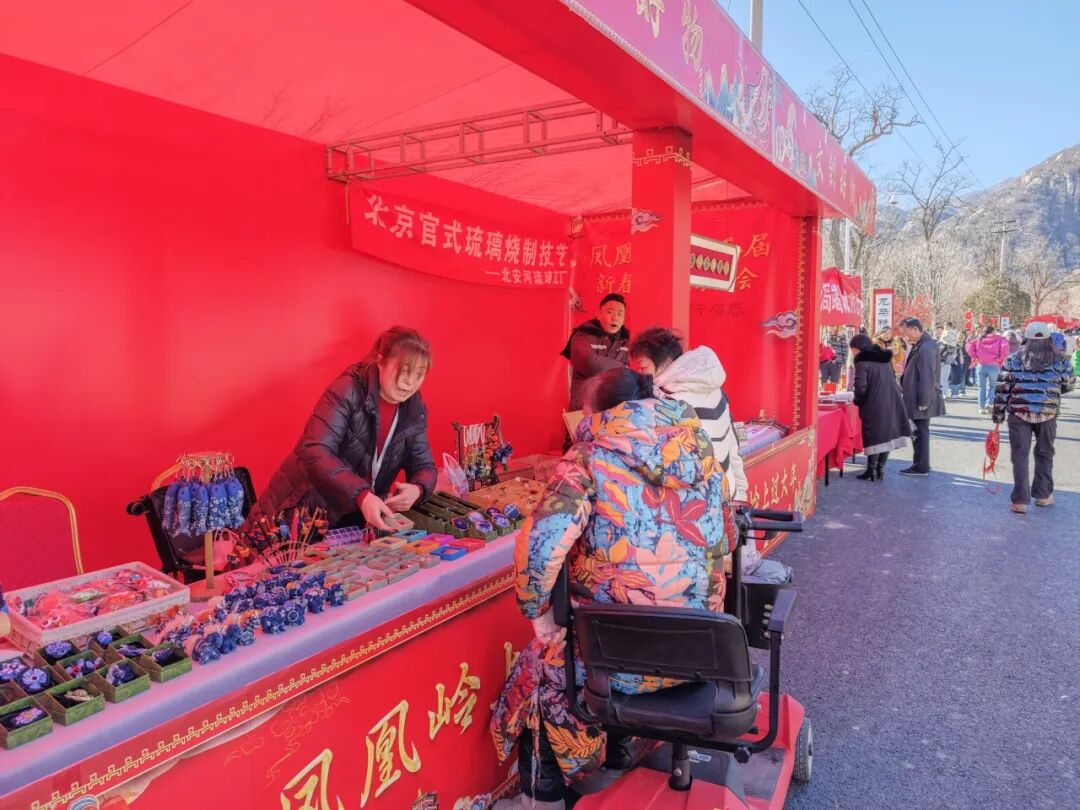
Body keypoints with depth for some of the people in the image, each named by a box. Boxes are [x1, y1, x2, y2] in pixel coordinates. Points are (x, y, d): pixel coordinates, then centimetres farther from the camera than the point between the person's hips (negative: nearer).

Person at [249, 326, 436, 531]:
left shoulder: (414, 410, -1)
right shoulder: (348, 391, -17)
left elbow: (424, 466, 2)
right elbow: (315, 452, -28)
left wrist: (416, 489, -22)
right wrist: (362, 495, -41)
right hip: (306, 509, -4)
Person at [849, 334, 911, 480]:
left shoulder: (862, 362, -12)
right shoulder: (885, 358, 13)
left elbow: (861, 387, -17)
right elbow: (892, 379, 20)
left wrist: (857, 400, 0)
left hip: (874, 406, -7)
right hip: (892, 402, 7)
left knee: (874, 437, 0)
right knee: (887, 434, 10)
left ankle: (872, 471, 5)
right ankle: (880, 469, 14)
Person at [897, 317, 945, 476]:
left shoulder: (925, 348, -20)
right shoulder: (920, 345, 12)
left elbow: (927, 377, -23)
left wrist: (923, 401, -22)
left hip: (920, 400, -10)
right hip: (917, 398, 10)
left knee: (920, 431, -2)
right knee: (919, 431, 15)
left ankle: (921, 467, 6)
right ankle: (920, 464, 24)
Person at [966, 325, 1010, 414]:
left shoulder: (980, 340, 10)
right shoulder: (999, 339, 5)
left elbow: (970, 344, -4)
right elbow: (1005, 346, -14)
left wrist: (974, 357, -1)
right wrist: (1001, 359, -6)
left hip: (981, 365, 1)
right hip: (994, 366, -1)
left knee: (982, 387, 11)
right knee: (992, 386, 15)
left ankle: (981, 407, 9)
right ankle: (988, 403, -4)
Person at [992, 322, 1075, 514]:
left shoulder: (1013, 359, 0)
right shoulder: (1058, 360, 3)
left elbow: (1003, 389, -2)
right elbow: (1069, 385, 14)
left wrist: (998, 415, 5)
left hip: (1019, 413, -1)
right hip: (1047, 414, 1)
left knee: (1020, 456, 3)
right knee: (1045, 454, 19)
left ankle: (1020, 501, 1)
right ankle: (1043, 495, 27)